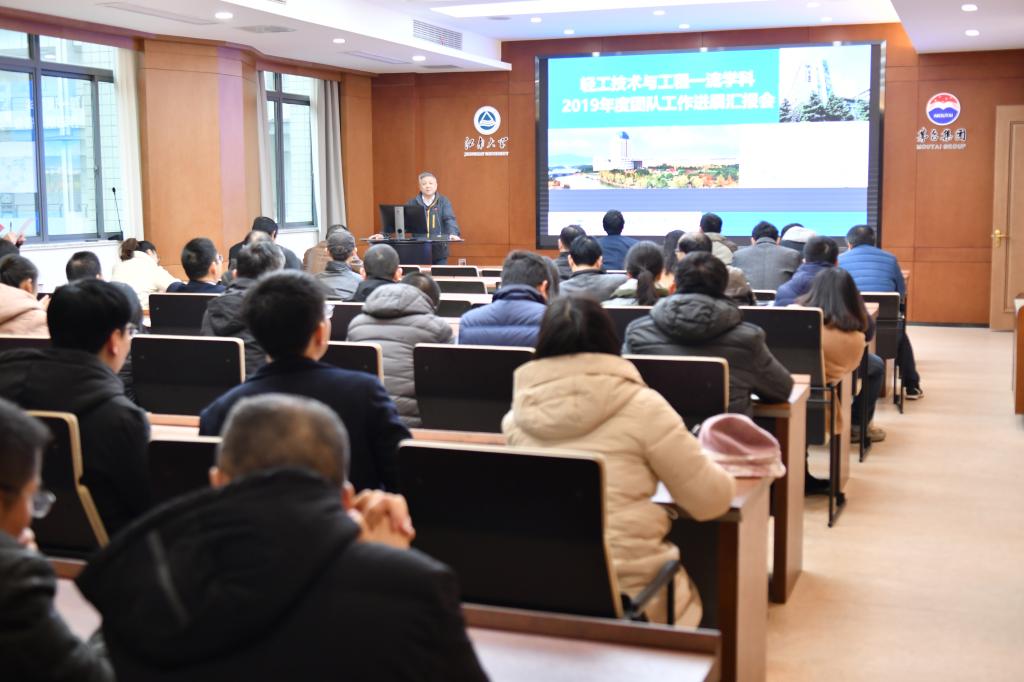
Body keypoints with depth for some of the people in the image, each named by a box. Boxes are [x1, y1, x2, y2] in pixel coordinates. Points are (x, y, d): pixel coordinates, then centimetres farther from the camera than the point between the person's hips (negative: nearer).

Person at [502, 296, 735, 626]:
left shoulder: (519, 413, -1)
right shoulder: (641, 407, -10)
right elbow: (711, 501, -4)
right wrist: (718, 471, 18)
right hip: (629, 594, -4)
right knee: (690, 592, 29)